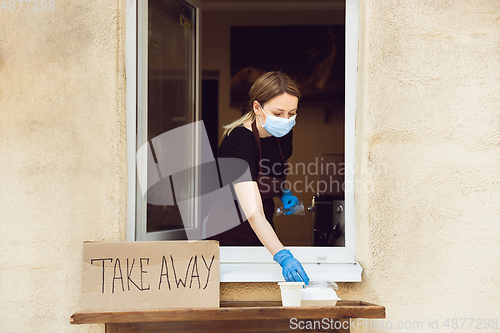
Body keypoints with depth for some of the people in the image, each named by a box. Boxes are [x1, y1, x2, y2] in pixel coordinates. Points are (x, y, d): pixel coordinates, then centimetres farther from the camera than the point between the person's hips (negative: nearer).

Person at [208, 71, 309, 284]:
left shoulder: (283, 134, -5)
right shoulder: (239, 141, -29)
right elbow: (254, 215, -39)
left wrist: (284, 193, -2)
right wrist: (283, 257, -52)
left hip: (263, 238, 7)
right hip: (229, 240, -7)